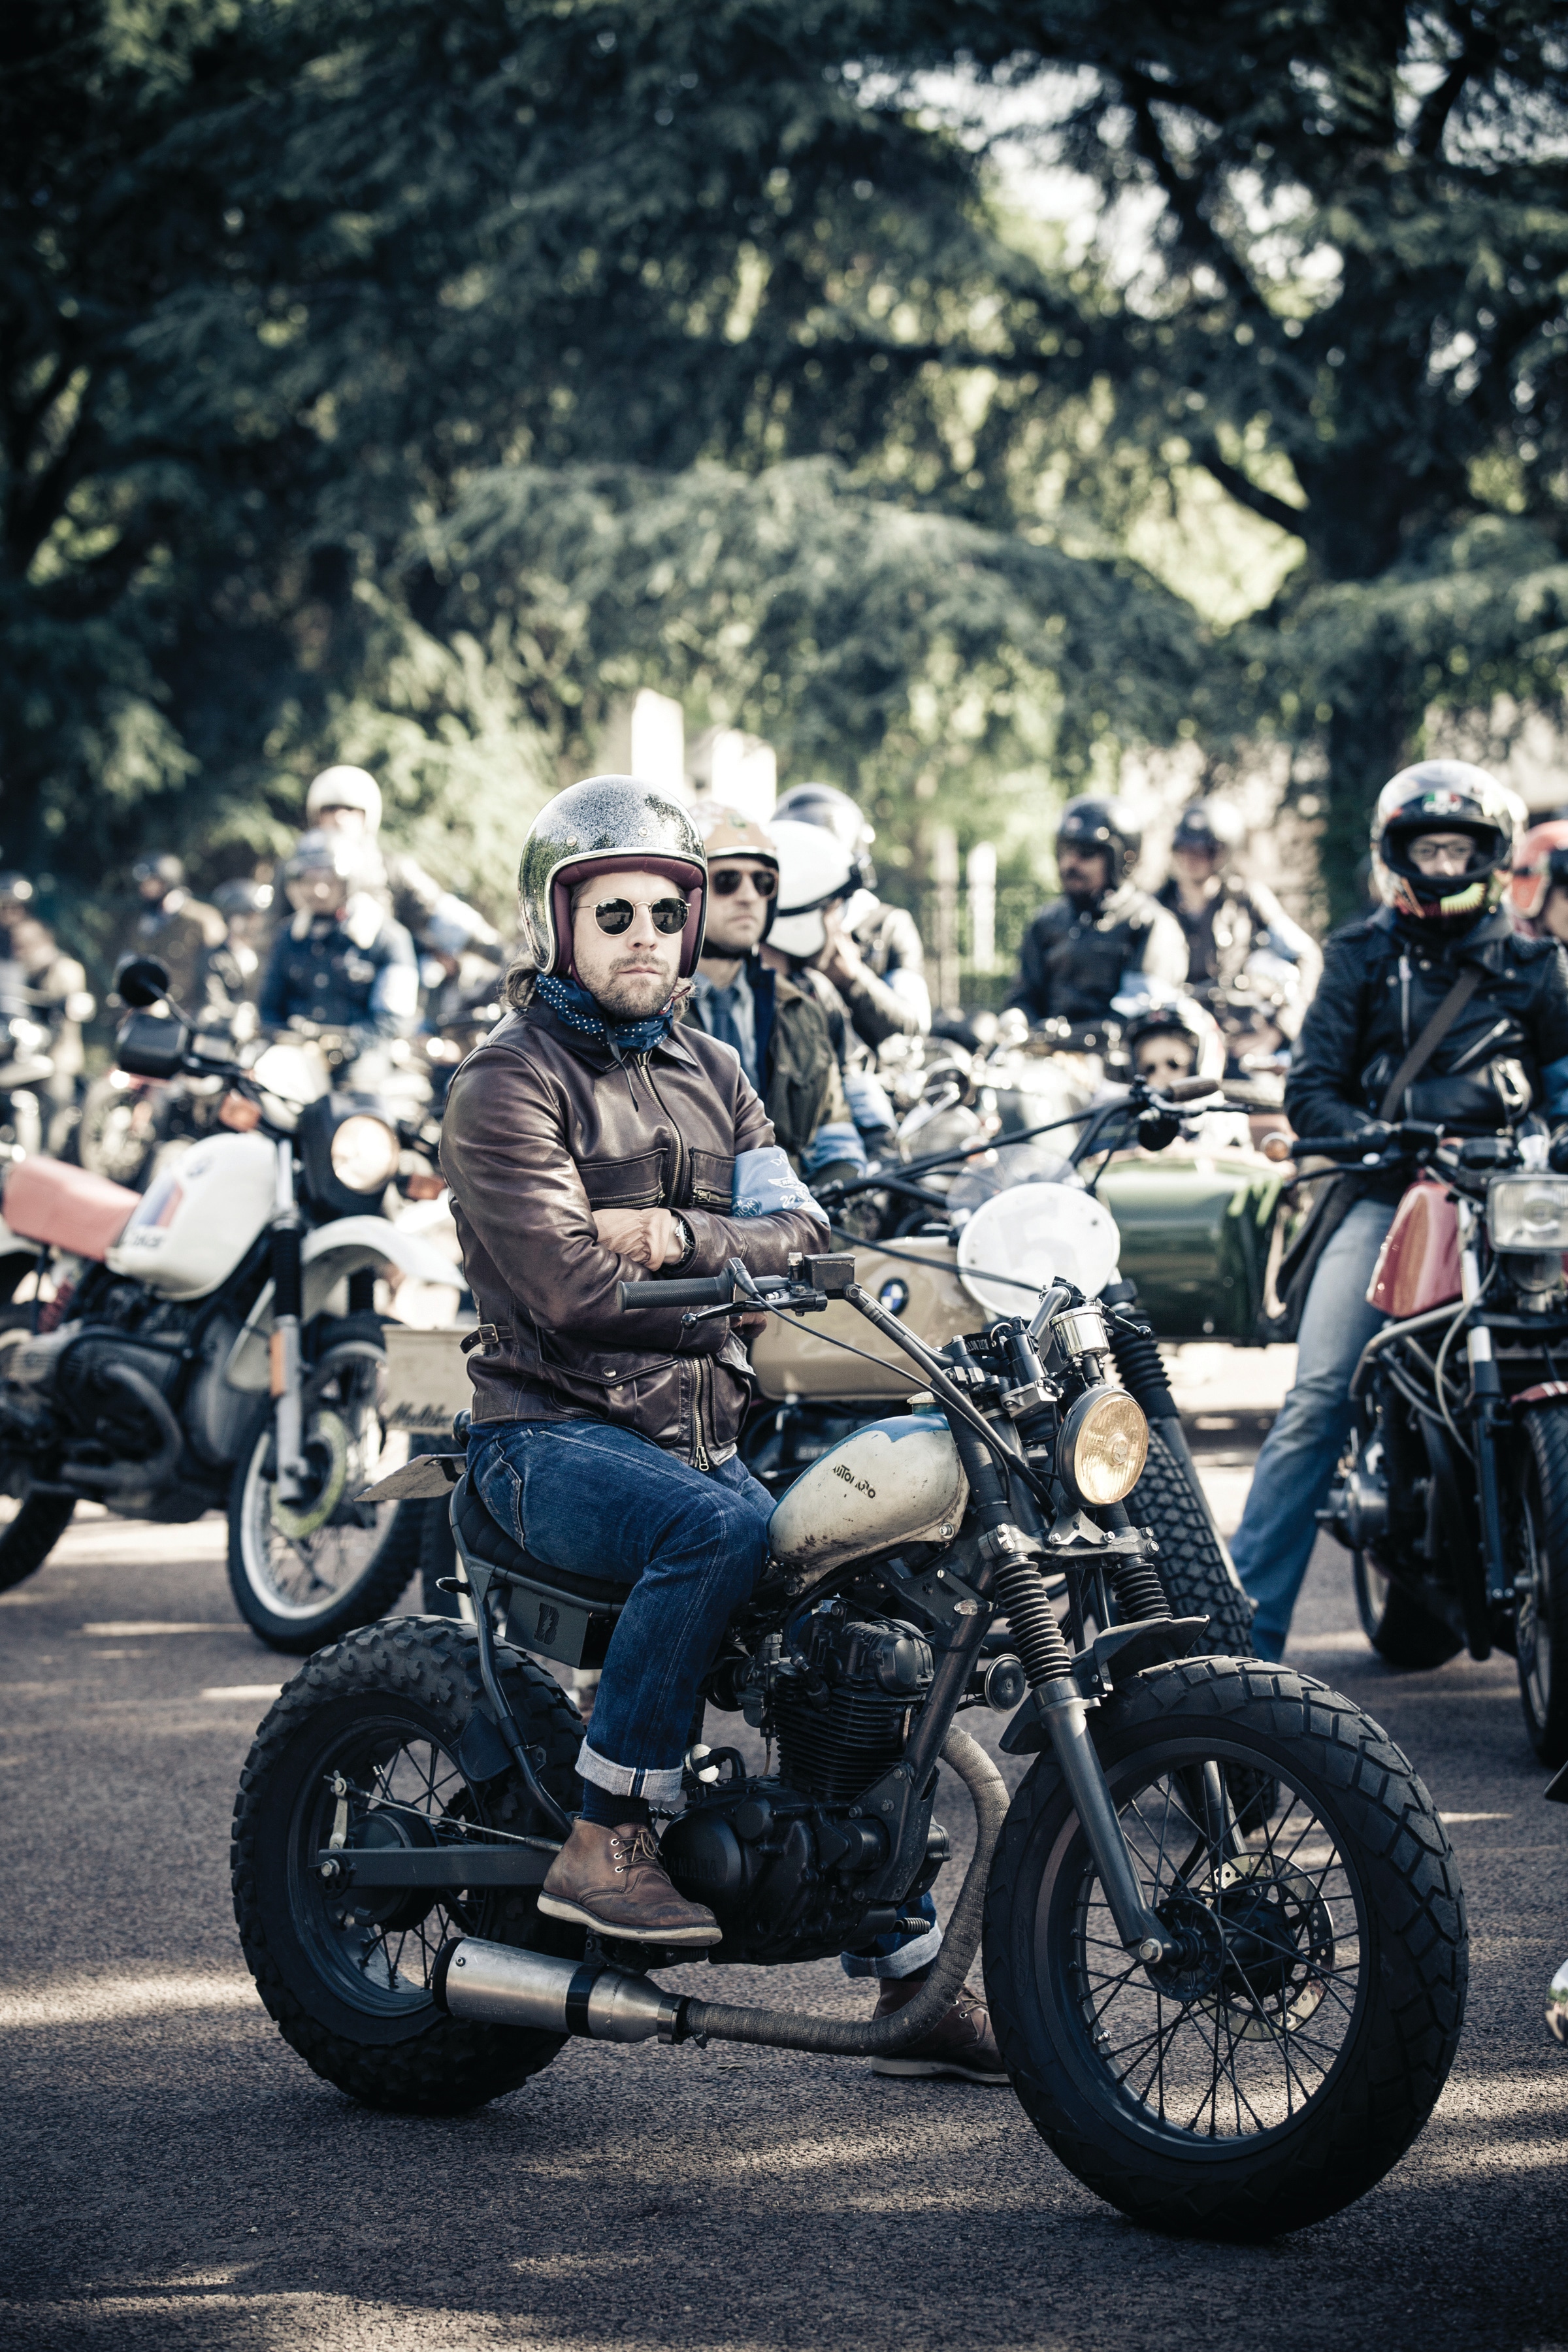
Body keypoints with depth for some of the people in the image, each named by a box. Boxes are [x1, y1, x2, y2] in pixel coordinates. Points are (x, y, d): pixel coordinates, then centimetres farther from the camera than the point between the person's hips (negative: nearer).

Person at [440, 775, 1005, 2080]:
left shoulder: (711, 1071, 18)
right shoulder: (510, 1084, -5)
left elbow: (796, 1228, 7)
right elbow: (572, 1285, -17)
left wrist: (684, 1236, -12)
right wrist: (756, 1292, -15)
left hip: (703, 1429, 7)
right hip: (555, 1431, -7)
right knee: (722, 1528, -35)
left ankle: (917, 1972, 6)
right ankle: (605, 1842, -26)